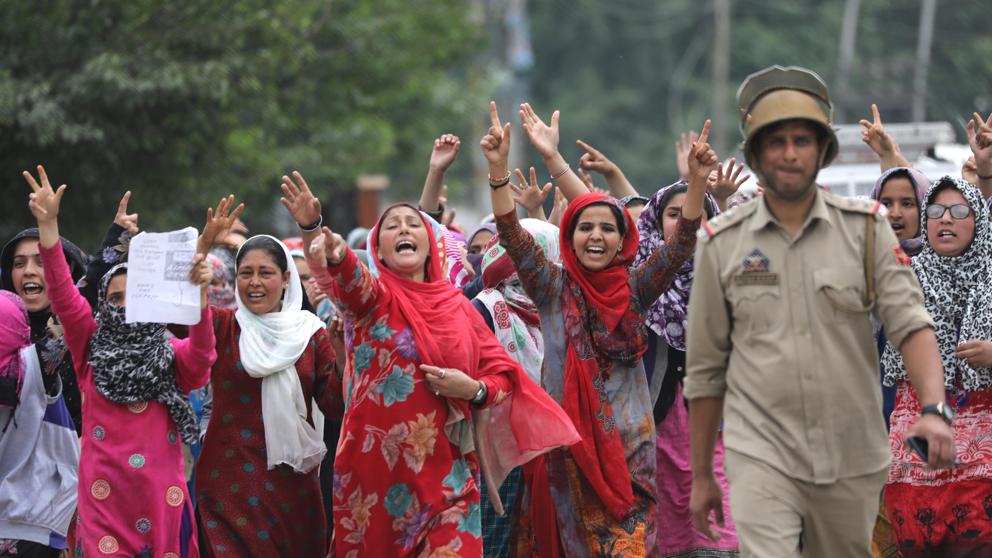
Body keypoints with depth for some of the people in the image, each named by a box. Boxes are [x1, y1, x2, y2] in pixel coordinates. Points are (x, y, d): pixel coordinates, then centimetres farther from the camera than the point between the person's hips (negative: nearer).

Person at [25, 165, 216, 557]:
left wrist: (198, 293, -35)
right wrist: (47, 225, -16)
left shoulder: (174, 358, 4)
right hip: (104, 499, 0)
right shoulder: (92, 348, 7)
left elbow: (201, 353, -18)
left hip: (162, 500, 0)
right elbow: (63, 296, -4)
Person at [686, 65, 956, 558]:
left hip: (852, 460, 1)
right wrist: (701, 476, 10)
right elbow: (705, 370, 8)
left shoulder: (865, 230, 1)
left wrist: (933, 410, -27)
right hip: (761, 455, -1)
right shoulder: (722, 244, 2)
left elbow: (911, 324, -8)